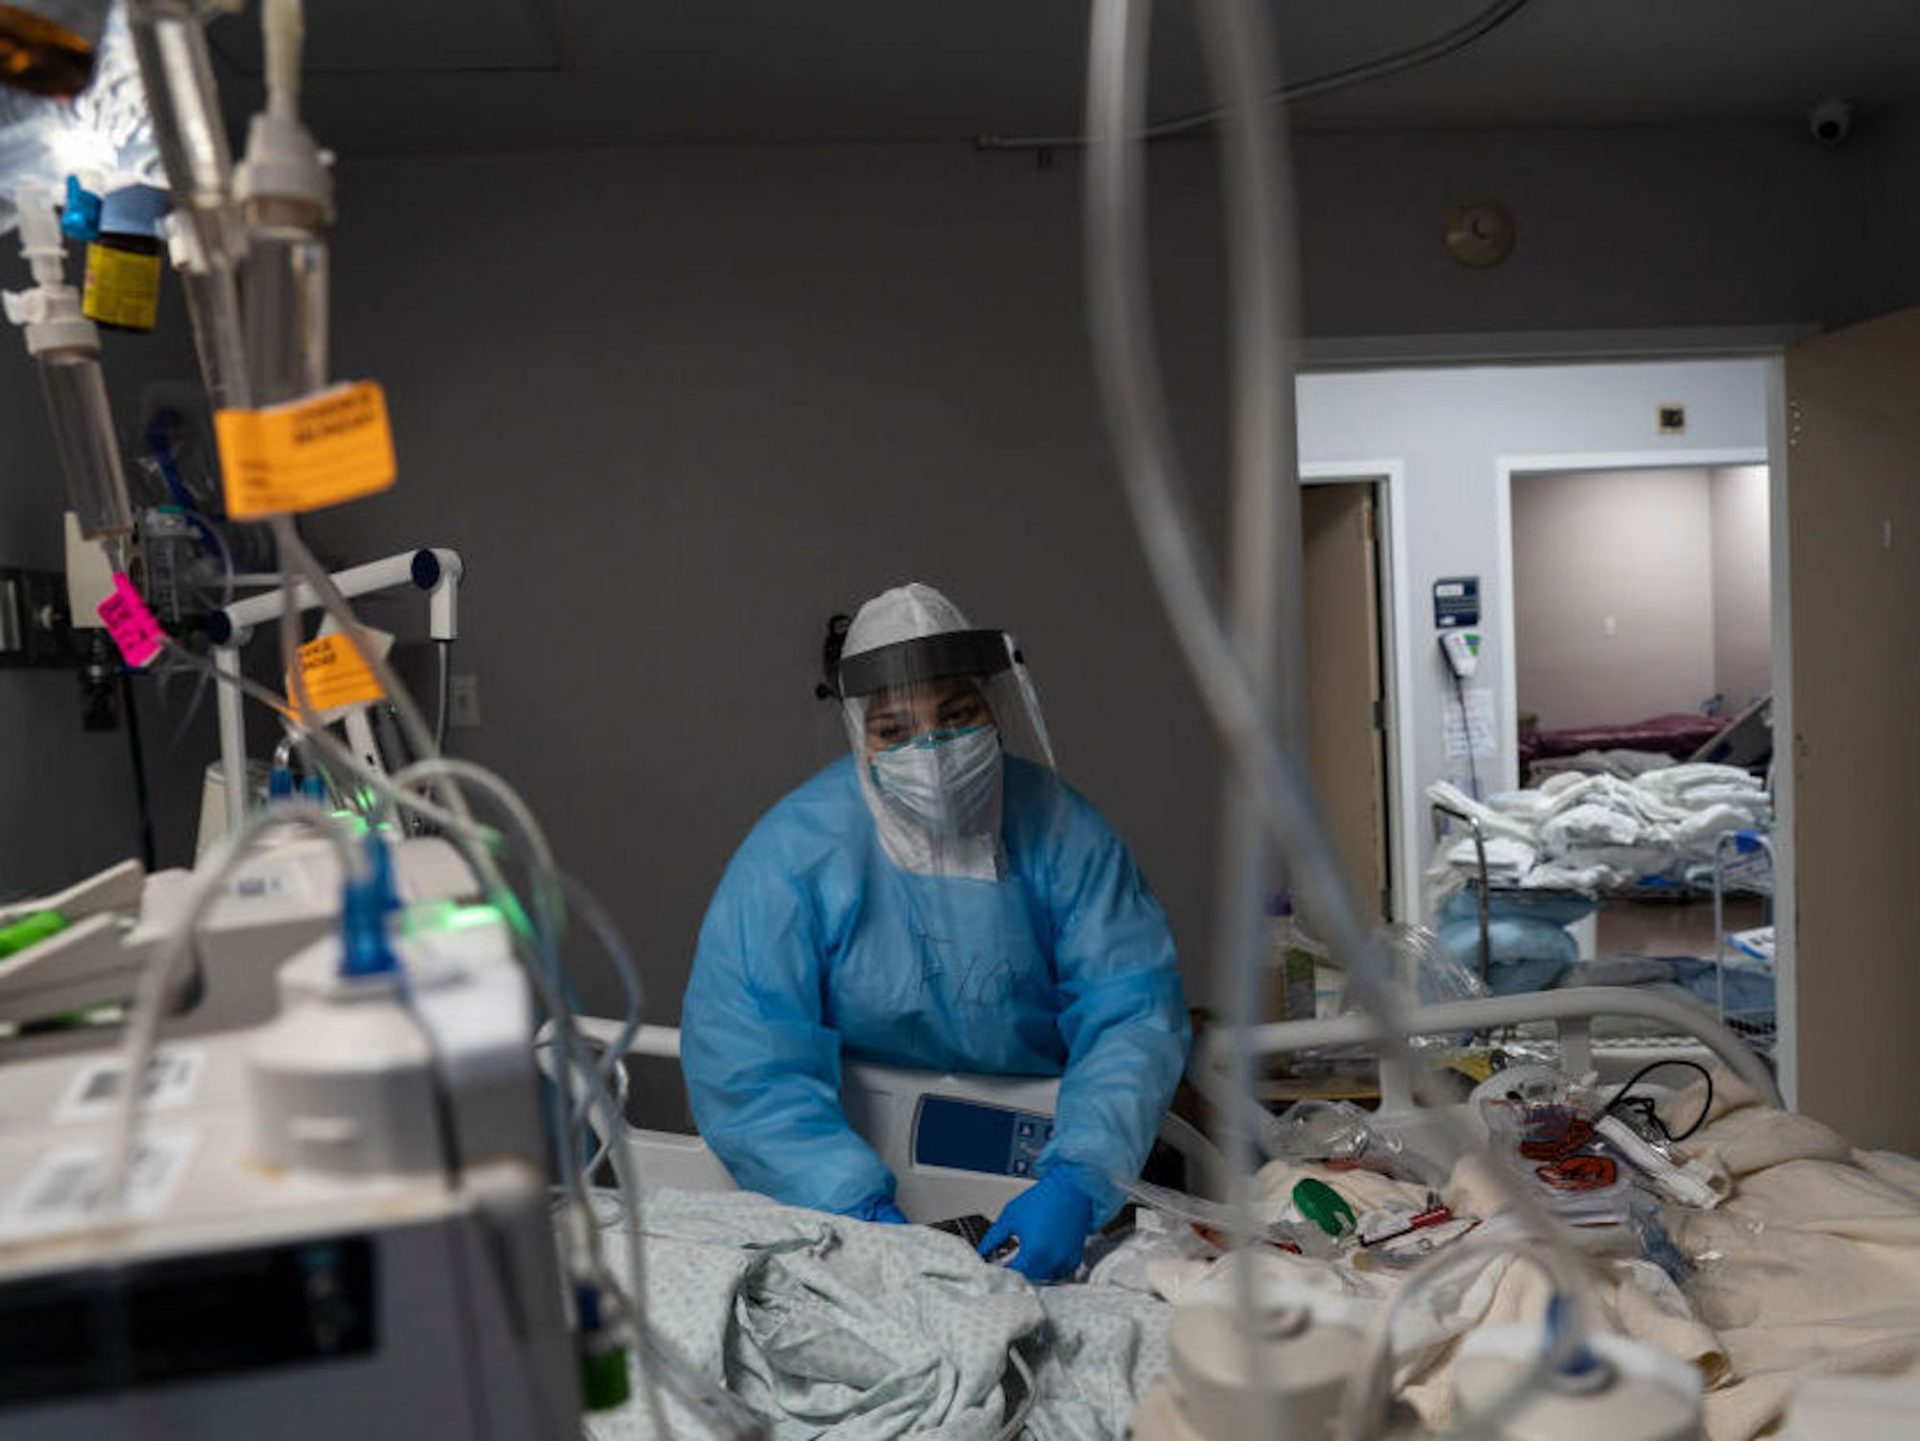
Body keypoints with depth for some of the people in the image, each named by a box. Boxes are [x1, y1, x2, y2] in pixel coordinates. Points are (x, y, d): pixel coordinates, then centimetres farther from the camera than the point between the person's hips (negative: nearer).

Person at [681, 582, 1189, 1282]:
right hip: (860, 1155, -1)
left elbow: (1134, 1013, -11)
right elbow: (742, 1068, -19)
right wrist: (865, 1211, -31)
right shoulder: (793, 852, -13)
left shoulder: (1058, 828, -7)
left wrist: (1075, 1181, -27)